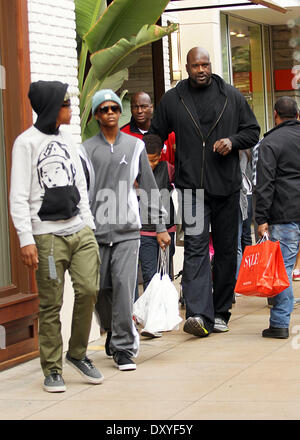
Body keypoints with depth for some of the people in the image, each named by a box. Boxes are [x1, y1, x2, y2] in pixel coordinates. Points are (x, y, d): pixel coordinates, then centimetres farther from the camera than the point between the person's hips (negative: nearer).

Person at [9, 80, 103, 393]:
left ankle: (78, 353, 14)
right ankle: (52, 369, 8)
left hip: (80, 231, 6)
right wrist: (26, 239, -13)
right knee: (51, 304, -2)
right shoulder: (27, 142, -4)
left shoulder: (67, 140, 17)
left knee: (88, 290, -5)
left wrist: (89, 226, 14)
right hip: (48, 236, -5)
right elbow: (19, 196, -8)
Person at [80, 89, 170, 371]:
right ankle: (113, 332, 30)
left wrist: (160, 227, 8)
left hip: (127, 231, 0)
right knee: (100, 289, 5)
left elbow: (149, 188, 11)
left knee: (123, 285, -11)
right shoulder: (86, 150, 6)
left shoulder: (135, 146, 10)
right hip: (95, 231, 1)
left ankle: (123, 347, -6)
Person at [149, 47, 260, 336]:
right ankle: (198, 314, -23)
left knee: (226, 249, 8)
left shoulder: (231, 96, 7)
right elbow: (155, 137, 15)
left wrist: (232, 141, -9)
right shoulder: (171, 100, 7)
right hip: (192, 186, -2)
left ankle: (220, 312, 19)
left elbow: (252, 130, 12)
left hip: (227, 185, 2)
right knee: (195, 247, -13)